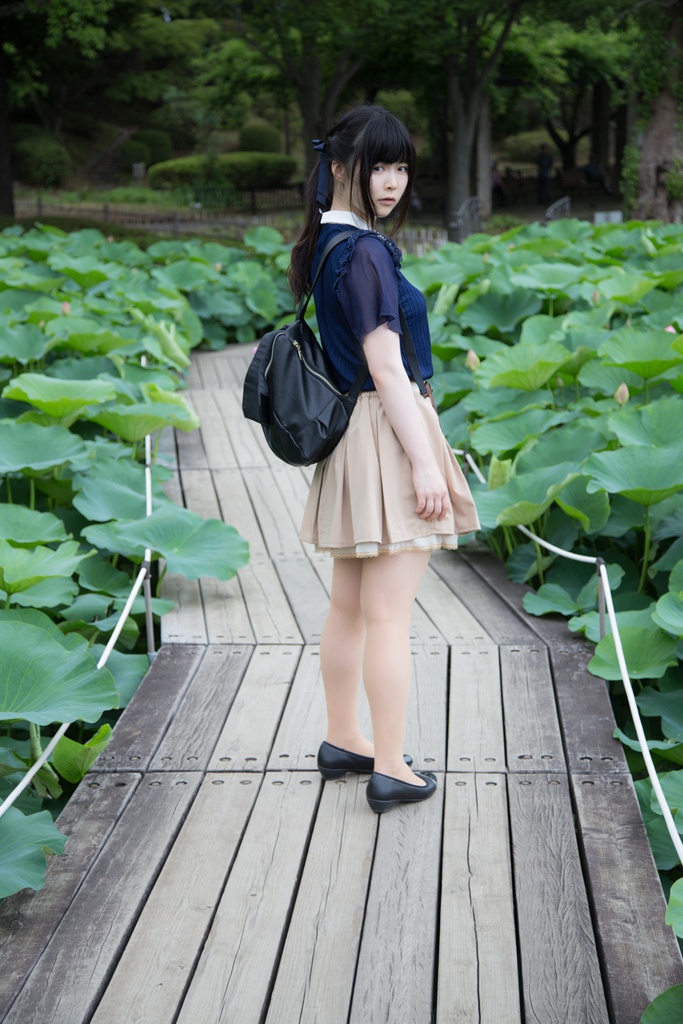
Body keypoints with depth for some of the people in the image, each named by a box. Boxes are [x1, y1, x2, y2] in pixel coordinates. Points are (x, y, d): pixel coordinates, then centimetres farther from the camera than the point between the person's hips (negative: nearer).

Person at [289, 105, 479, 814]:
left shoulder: (323, 245, 12)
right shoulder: (364, 252, -17)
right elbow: (386, 368, -20)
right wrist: (425, 461, -18)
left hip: (352, 437, 10)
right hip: (387, 435, -10)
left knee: (348, 606, 17)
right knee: (388, 615, -3)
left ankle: (342, 741, 29)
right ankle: (390, 770, 5)